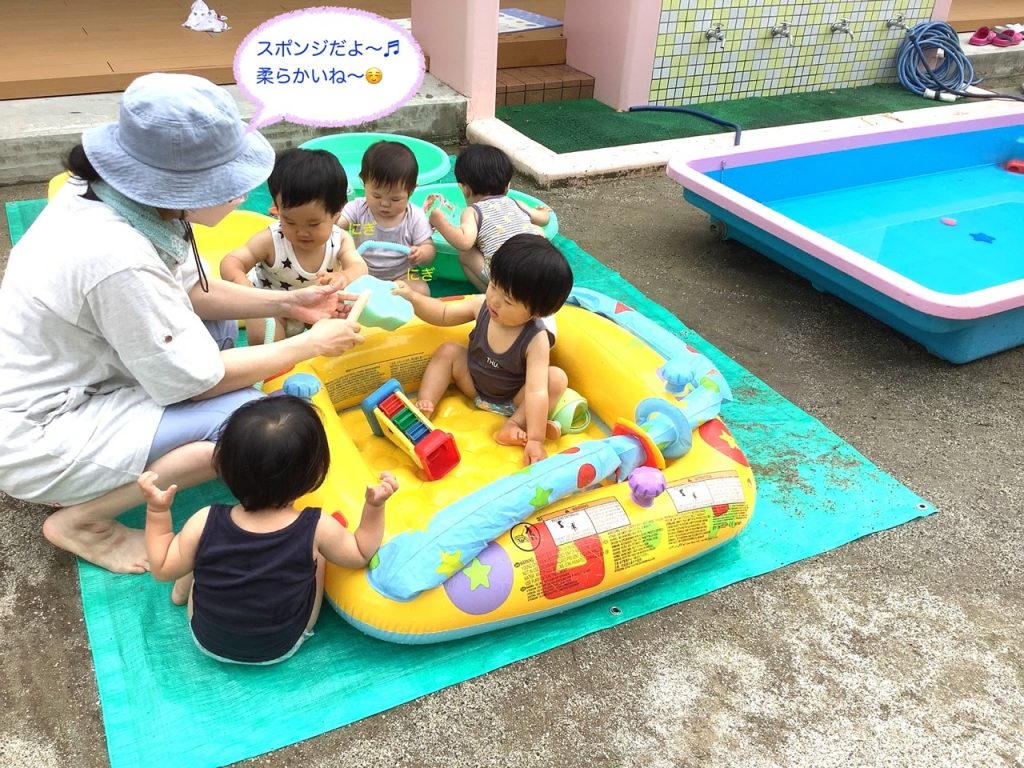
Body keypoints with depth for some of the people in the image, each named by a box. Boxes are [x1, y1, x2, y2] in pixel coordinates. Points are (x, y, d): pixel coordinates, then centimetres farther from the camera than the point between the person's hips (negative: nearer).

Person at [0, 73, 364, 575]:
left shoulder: (110, 194, -7)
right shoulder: (120, 258, -32)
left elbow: (190, 290, 8)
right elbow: (199, 379, -22)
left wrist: (288, 303, 1)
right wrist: (312, 343, -13)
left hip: (61, 384, 9)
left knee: (216, 320, 12)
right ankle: (79, 519, -4)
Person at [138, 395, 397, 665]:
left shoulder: (205, 524, -28)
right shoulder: (317, 529, -29)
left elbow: (163, 569, -10)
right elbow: (361, 554, -10)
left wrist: (156, 511, -8)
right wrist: (375, 506, -12)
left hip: (208, 641, 1)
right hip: (282, 648, -1)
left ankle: (184, 588, 38)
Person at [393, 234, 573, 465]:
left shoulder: (536, 341, -34)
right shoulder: (482, 306, -20)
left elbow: (537, 391, -39)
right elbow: (443, 314, -4)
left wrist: (535, 440, -44)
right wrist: (413, 298, -20)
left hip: (513, 400, -5)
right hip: (474, 387, 5)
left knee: (557, 378, -28)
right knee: (448, 351, -9)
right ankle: (423, 407, -15)